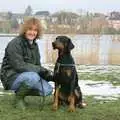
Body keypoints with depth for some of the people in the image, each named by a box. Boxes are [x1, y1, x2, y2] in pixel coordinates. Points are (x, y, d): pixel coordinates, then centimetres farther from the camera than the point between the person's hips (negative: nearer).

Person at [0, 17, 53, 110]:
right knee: (33, 77, -35)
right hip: (12, 77, -7)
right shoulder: (15, 44, -16)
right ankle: (19, 97, -9)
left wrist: (47, 74, -6)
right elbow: (19, 66, -24)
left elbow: (37, 65, 13)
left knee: (48, 90, -11)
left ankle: (21, 91, 10)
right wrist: (41, 70, -22)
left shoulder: (34, 45, 9)